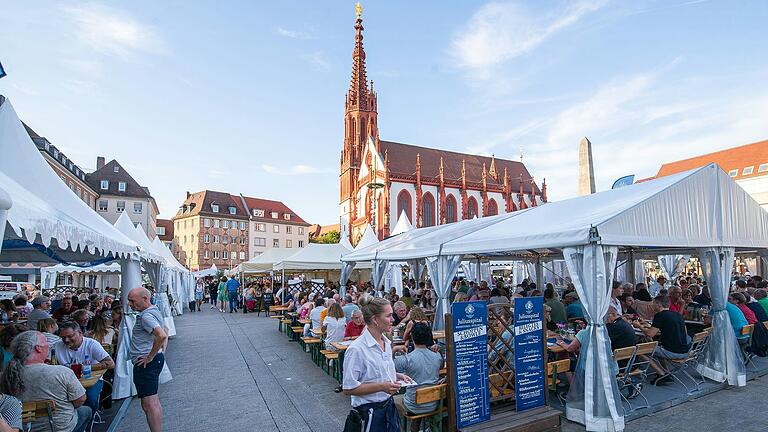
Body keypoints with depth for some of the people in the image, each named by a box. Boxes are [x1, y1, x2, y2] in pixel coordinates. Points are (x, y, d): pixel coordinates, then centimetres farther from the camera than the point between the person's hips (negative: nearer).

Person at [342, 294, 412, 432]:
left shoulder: (386, 343, 4)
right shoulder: (356, 349, -22)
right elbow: (348, 389, -20)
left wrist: (397, 376, 2)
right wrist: (381, 386, -25)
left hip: (389, 405, 8)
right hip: (369, 411, -7)